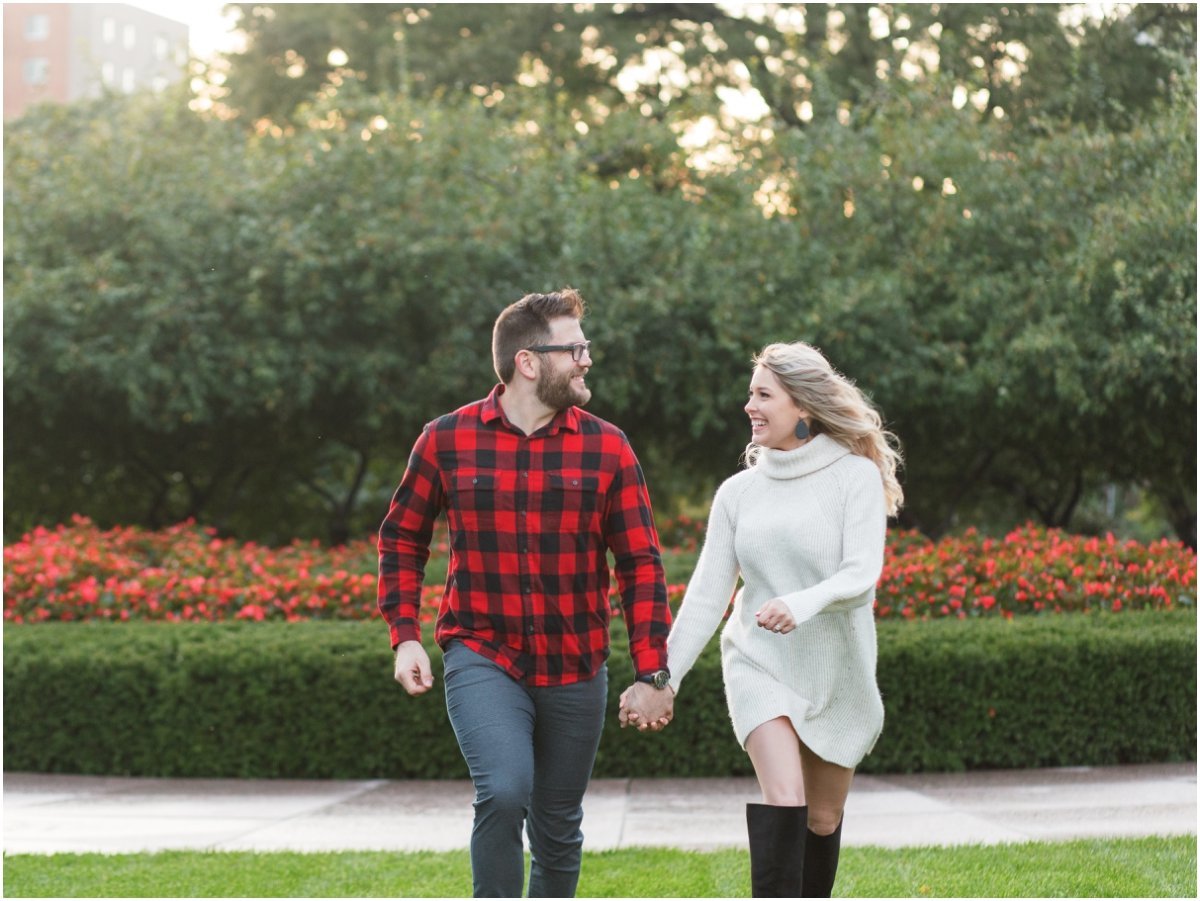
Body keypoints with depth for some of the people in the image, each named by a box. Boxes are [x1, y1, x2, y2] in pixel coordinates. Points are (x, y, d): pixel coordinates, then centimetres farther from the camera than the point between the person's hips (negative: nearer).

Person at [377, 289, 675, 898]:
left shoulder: (607, 449, 0)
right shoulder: (447, 439, -2)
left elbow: (641, 565, 2)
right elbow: (401, 538, 11)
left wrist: (652, 674, -4)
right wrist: (404, 635, 0)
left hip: (574, 672, 2)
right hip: (482, 660, -2)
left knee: (558, 829, 11)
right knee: (504, 792, -24)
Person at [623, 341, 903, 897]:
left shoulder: (855, 476, -8)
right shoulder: (738, 492, 2)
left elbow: (862, 574, -20)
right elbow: (707, 594, 2)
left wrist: (802, 604, -39)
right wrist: (662, 678, -6)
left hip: (837, 670, -1)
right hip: (759, 664, 1)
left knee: (823, 819, 10)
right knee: (782, 797, -19)